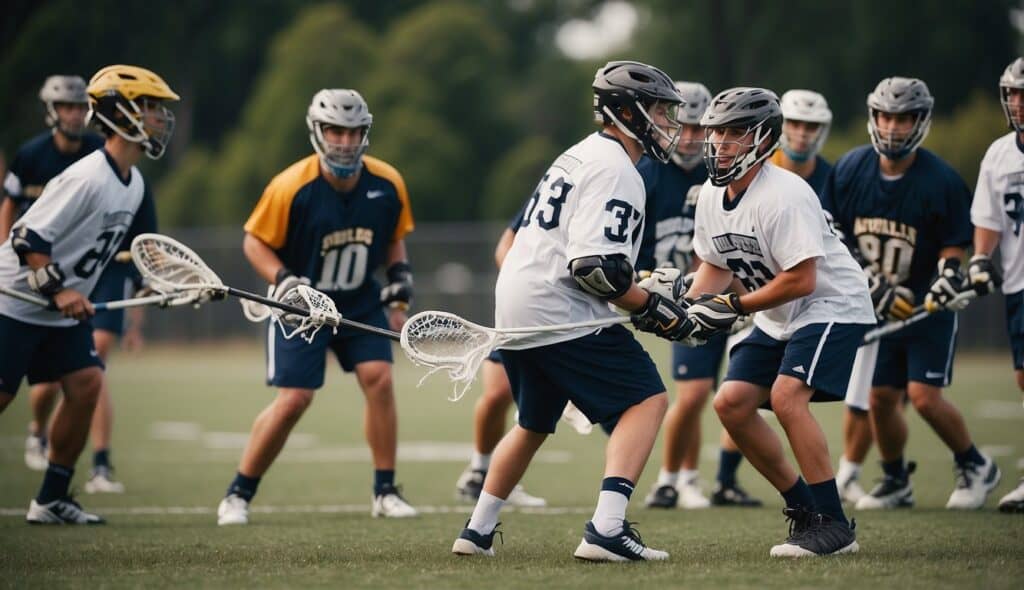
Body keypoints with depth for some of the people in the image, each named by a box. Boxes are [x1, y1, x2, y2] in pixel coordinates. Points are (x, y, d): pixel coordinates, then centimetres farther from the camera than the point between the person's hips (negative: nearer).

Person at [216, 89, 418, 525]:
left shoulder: (387, 184, -8)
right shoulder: (292, 187, -20)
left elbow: (394, 238, 11)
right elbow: (254, 242, -11)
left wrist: (400, 281, -1)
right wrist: (284, 282, -25)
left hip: (360, 302, 4)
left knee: (379, 379, -12)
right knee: (294, 399, -11)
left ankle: (385, 492, 0)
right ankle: (238, 494, 5)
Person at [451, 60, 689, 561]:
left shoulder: (580, 156, 20)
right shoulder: (615, 169, -13)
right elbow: (595, 266, -22)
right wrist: (652, 308, -11)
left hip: (514, 306, 10)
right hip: (560, 313, -10)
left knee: (534, 422, 25)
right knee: (647, 399, -10)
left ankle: (478, 532, 29)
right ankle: (606, 529, -21)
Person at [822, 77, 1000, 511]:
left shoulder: (941, 181, -14)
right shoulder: (850, 170, -4)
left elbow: (953, 248, -7)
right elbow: (833, 235, 3)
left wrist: (948, 277, -28)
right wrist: (871, 285, -7)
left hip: (927, 307, -4)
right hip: (875, 308, 4)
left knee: (924, 397, -12)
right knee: (881, 398, 4)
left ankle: (975, 468, 10)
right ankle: (895, 481, 25)